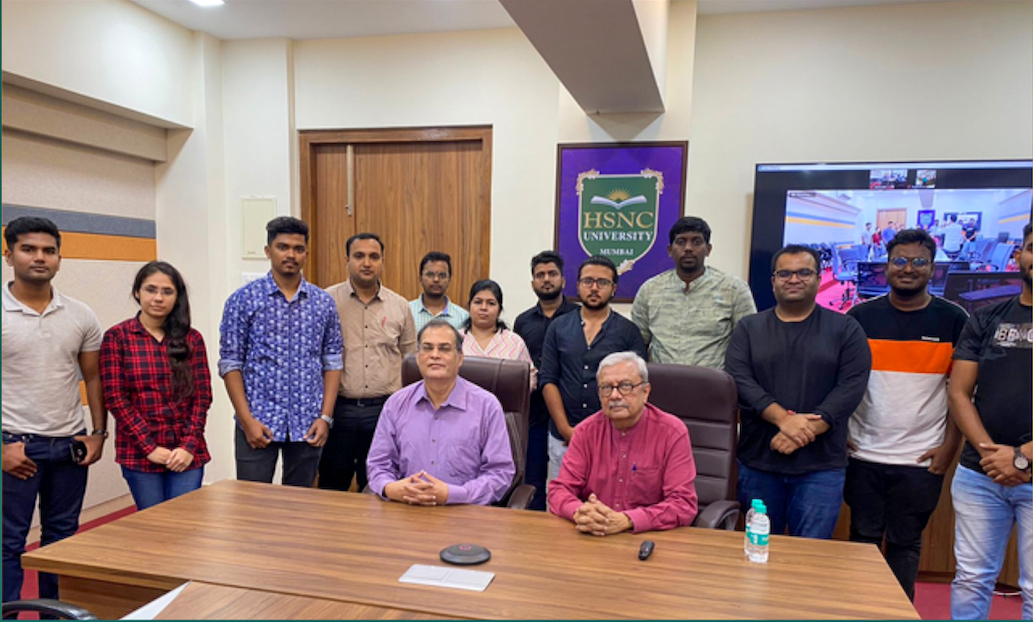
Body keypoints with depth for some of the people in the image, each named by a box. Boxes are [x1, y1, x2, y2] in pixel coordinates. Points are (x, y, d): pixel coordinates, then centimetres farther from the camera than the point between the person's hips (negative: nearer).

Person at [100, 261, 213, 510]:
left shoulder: (192, 338, 6)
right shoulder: (116, 337, 0)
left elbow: (203, 396, 4)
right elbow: (115, 398, -4)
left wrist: (189, 445, -7)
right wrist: (149, 446, -9)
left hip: (187, 453, 2)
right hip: (139, 454, -2)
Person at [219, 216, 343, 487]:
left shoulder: (324, 302, 5)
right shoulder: (243, 300, -1)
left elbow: (332, 362, 6)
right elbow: (230, 363, -2)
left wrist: (325, 417, -2)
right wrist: (247, 420, -9)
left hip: (307, 425, 2)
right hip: (259, 423, -2)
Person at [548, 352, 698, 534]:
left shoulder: (672, 432, -6)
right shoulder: (587, 430, 4)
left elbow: (684, 504, -12)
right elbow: (560, 489, 1)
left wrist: (625, 521, -24)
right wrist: (578, 513, -22)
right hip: (590, 539, 3)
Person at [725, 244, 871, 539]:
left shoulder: (845, 329, 6)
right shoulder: (749, 328, 9)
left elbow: (851, 387, -5)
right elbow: (739, 380, -5)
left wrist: (805, 431, -16)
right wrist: (784, 418, -19)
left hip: (820, 467, -1)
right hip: (757, 461, 1)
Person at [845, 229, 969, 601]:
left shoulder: (953, 321, 0)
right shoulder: (861, 316, 2)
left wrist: (949, 446, -4)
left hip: (921, 459, -1)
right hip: (863, 455, 1)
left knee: (905, 545, 11)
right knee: (862, 540, 11)